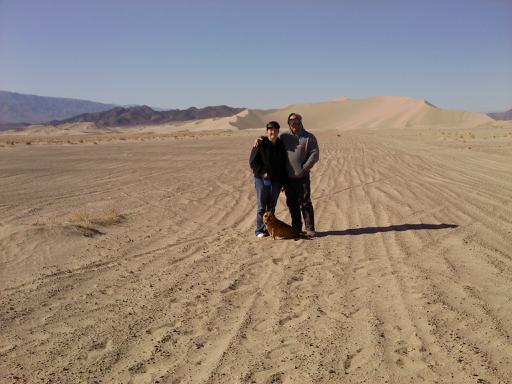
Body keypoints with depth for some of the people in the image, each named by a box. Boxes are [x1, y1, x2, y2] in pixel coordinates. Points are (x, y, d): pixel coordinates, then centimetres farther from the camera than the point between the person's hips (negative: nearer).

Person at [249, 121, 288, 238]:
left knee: (271, 207, 10)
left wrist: (284, 181, 12)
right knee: (262, 206, -2)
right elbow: (253, 161, -5)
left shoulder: (281, 145, 8)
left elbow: (284, 163, 16)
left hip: (276, 180, 4)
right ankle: (260, 230, 6)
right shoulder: (260, 144, -6)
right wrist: (261, 172, -15)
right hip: (262, 180, -4)